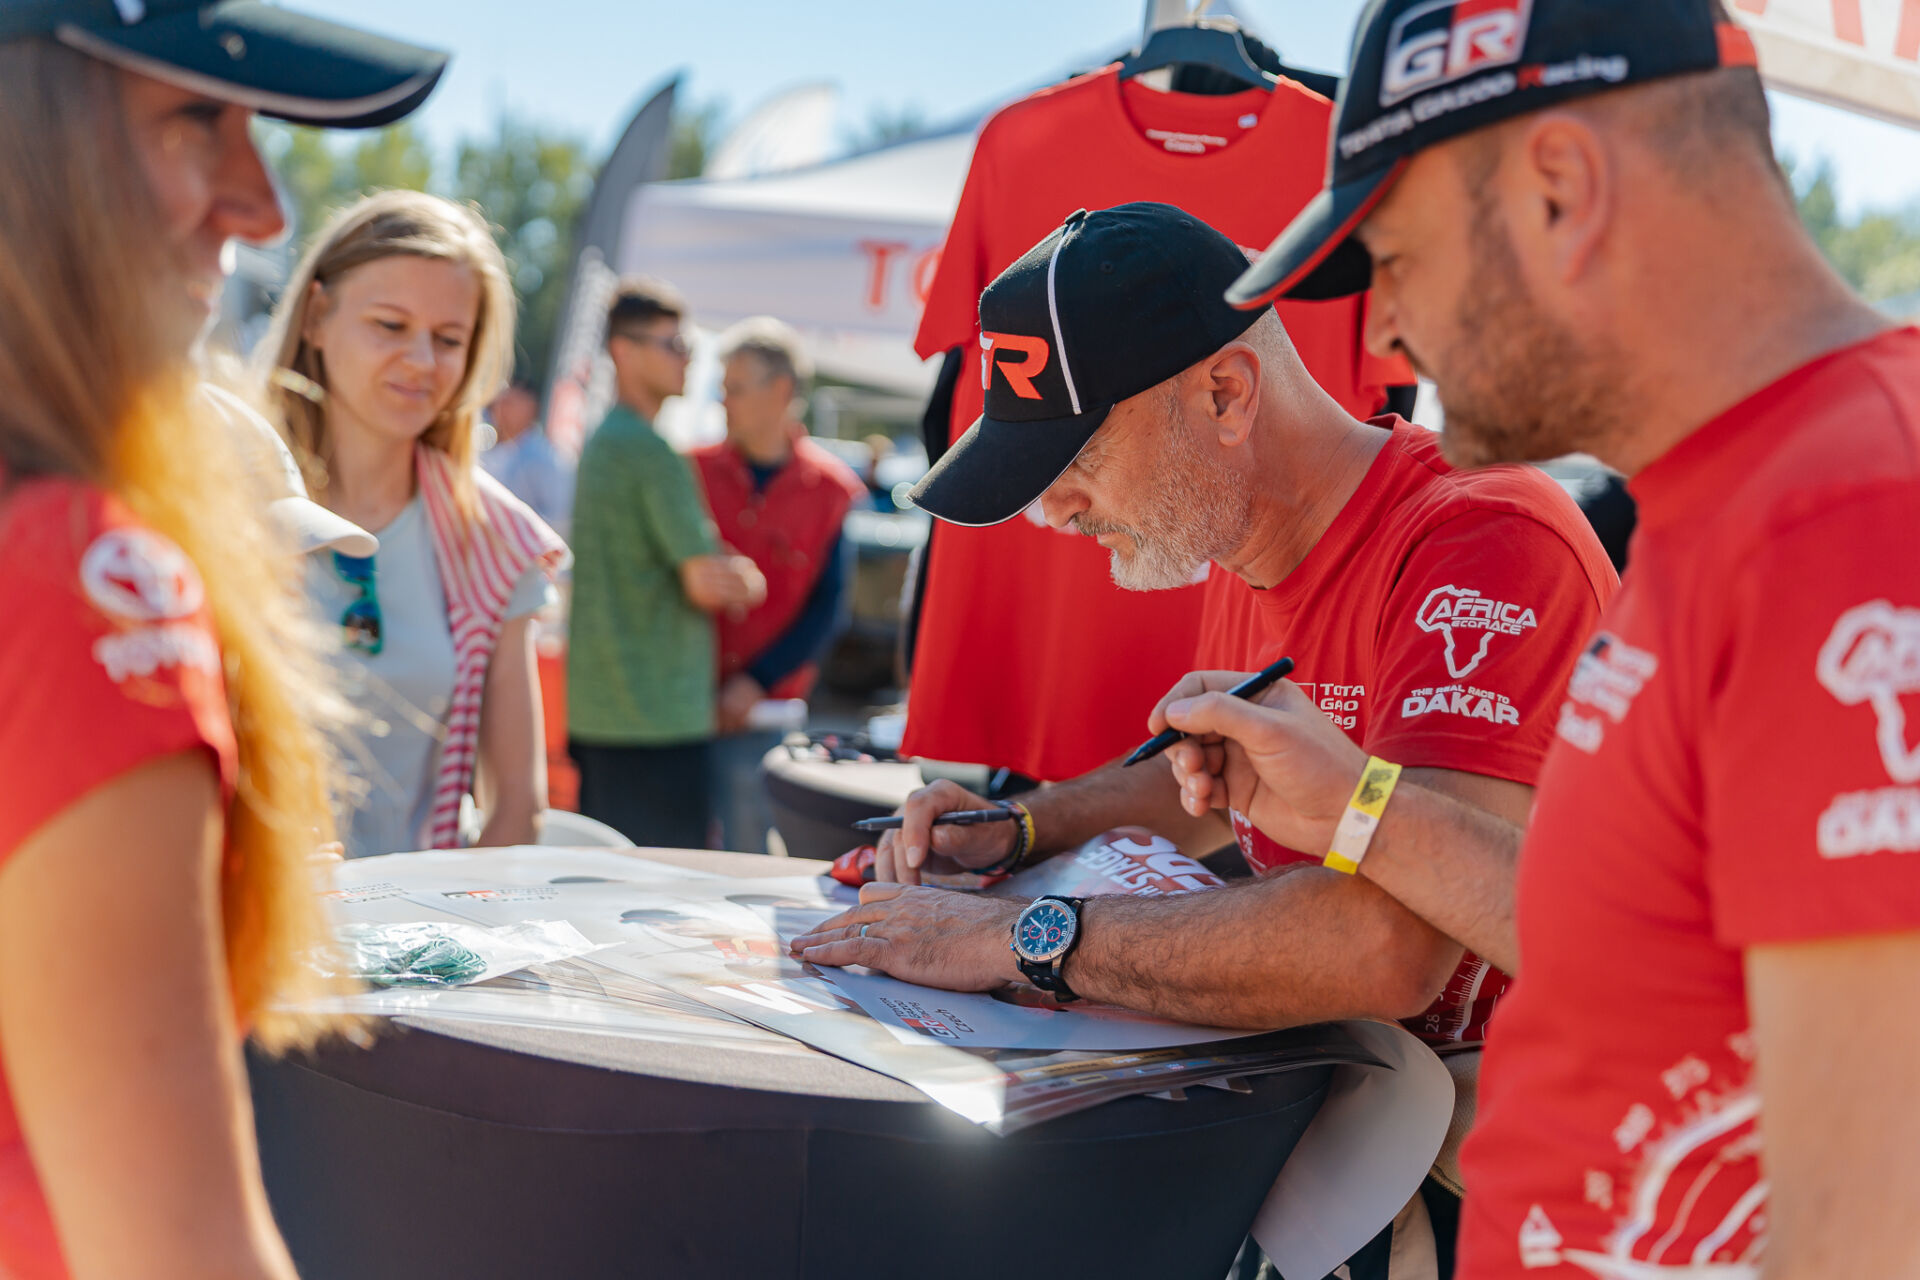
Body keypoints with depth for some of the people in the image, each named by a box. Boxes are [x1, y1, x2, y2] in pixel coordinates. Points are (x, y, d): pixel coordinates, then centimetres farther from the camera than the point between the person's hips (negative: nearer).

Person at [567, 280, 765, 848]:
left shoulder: (598, 443, 15)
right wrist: (751, 581, 2)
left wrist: (725, 571, 8)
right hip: (658, 716, -10)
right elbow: (708, 583, -18)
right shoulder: (653, 452, -14)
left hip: (591, 710, 10)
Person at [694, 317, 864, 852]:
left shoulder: (828, 488, 1)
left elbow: (825, 611, 0)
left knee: (746, 853, 3)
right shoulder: (695, 470, 5)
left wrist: (756, 682, -8)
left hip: (760, 708, -1)